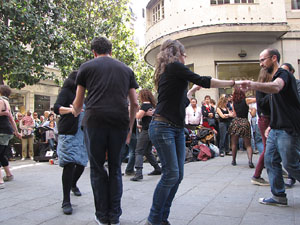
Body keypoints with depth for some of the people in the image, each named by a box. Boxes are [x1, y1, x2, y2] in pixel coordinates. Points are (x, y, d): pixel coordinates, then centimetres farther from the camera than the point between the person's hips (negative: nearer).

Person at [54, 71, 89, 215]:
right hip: (68, 134, -7)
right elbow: (57, 108, -17)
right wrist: (70, 109, -34)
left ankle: (73, 184, 39)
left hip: (82, 134, 7)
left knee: (82, 163, 9)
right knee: (69, 164, -13)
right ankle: (66, 201, -8)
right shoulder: (66, 91, -1)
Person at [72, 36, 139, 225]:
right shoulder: (126, 69, 19)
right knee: (115, 168, 13)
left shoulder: (87, 67, 13)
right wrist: (130, 128, 26)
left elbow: (78, 104, 18)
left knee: (97, 168, 10)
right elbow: (135, 104, 17)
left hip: (95, 119, -2)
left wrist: (75, 114, 40)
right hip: (120, 121, 2)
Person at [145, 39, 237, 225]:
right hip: (163, 127, -9)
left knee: (178, 175, 6)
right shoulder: (174, 66, -3)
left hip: (177, 129, 9)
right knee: (171, 174, -10)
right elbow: (203, 80, -8)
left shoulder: (166, 73, 24)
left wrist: (192, 91, 32)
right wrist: (233, 83, -1)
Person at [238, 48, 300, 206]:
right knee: (270, 160, 7)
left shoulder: (283, 74, -11)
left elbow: (276, 88, -37)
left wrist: (252, 85, -53)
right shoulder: (274, 78, 20)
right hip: (276, 129, 9)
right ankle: (279, 196, 15)